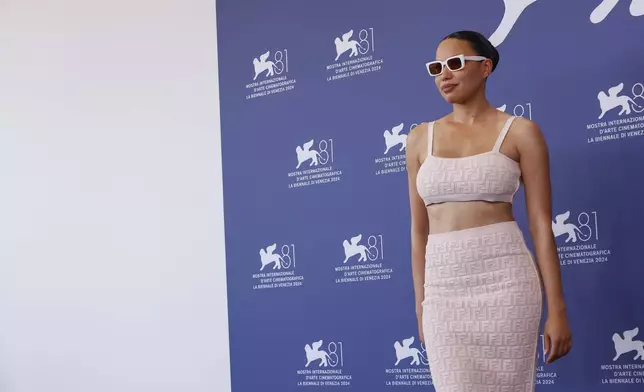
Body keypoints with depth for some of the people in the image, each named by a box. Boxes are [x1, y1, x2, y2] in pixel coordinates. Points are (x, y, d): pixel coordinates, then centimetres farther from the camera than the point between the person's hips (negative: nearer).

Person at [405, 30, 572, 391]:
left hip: (503, 280, -3)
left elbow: (542, 225, -2)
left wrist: (557, 310, -5)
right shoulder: (420, 138, 10)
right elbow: (419, 230, 12)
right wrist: (421, 304, 11)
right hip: (444, 286, 3)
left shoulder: (520, 131, 1)